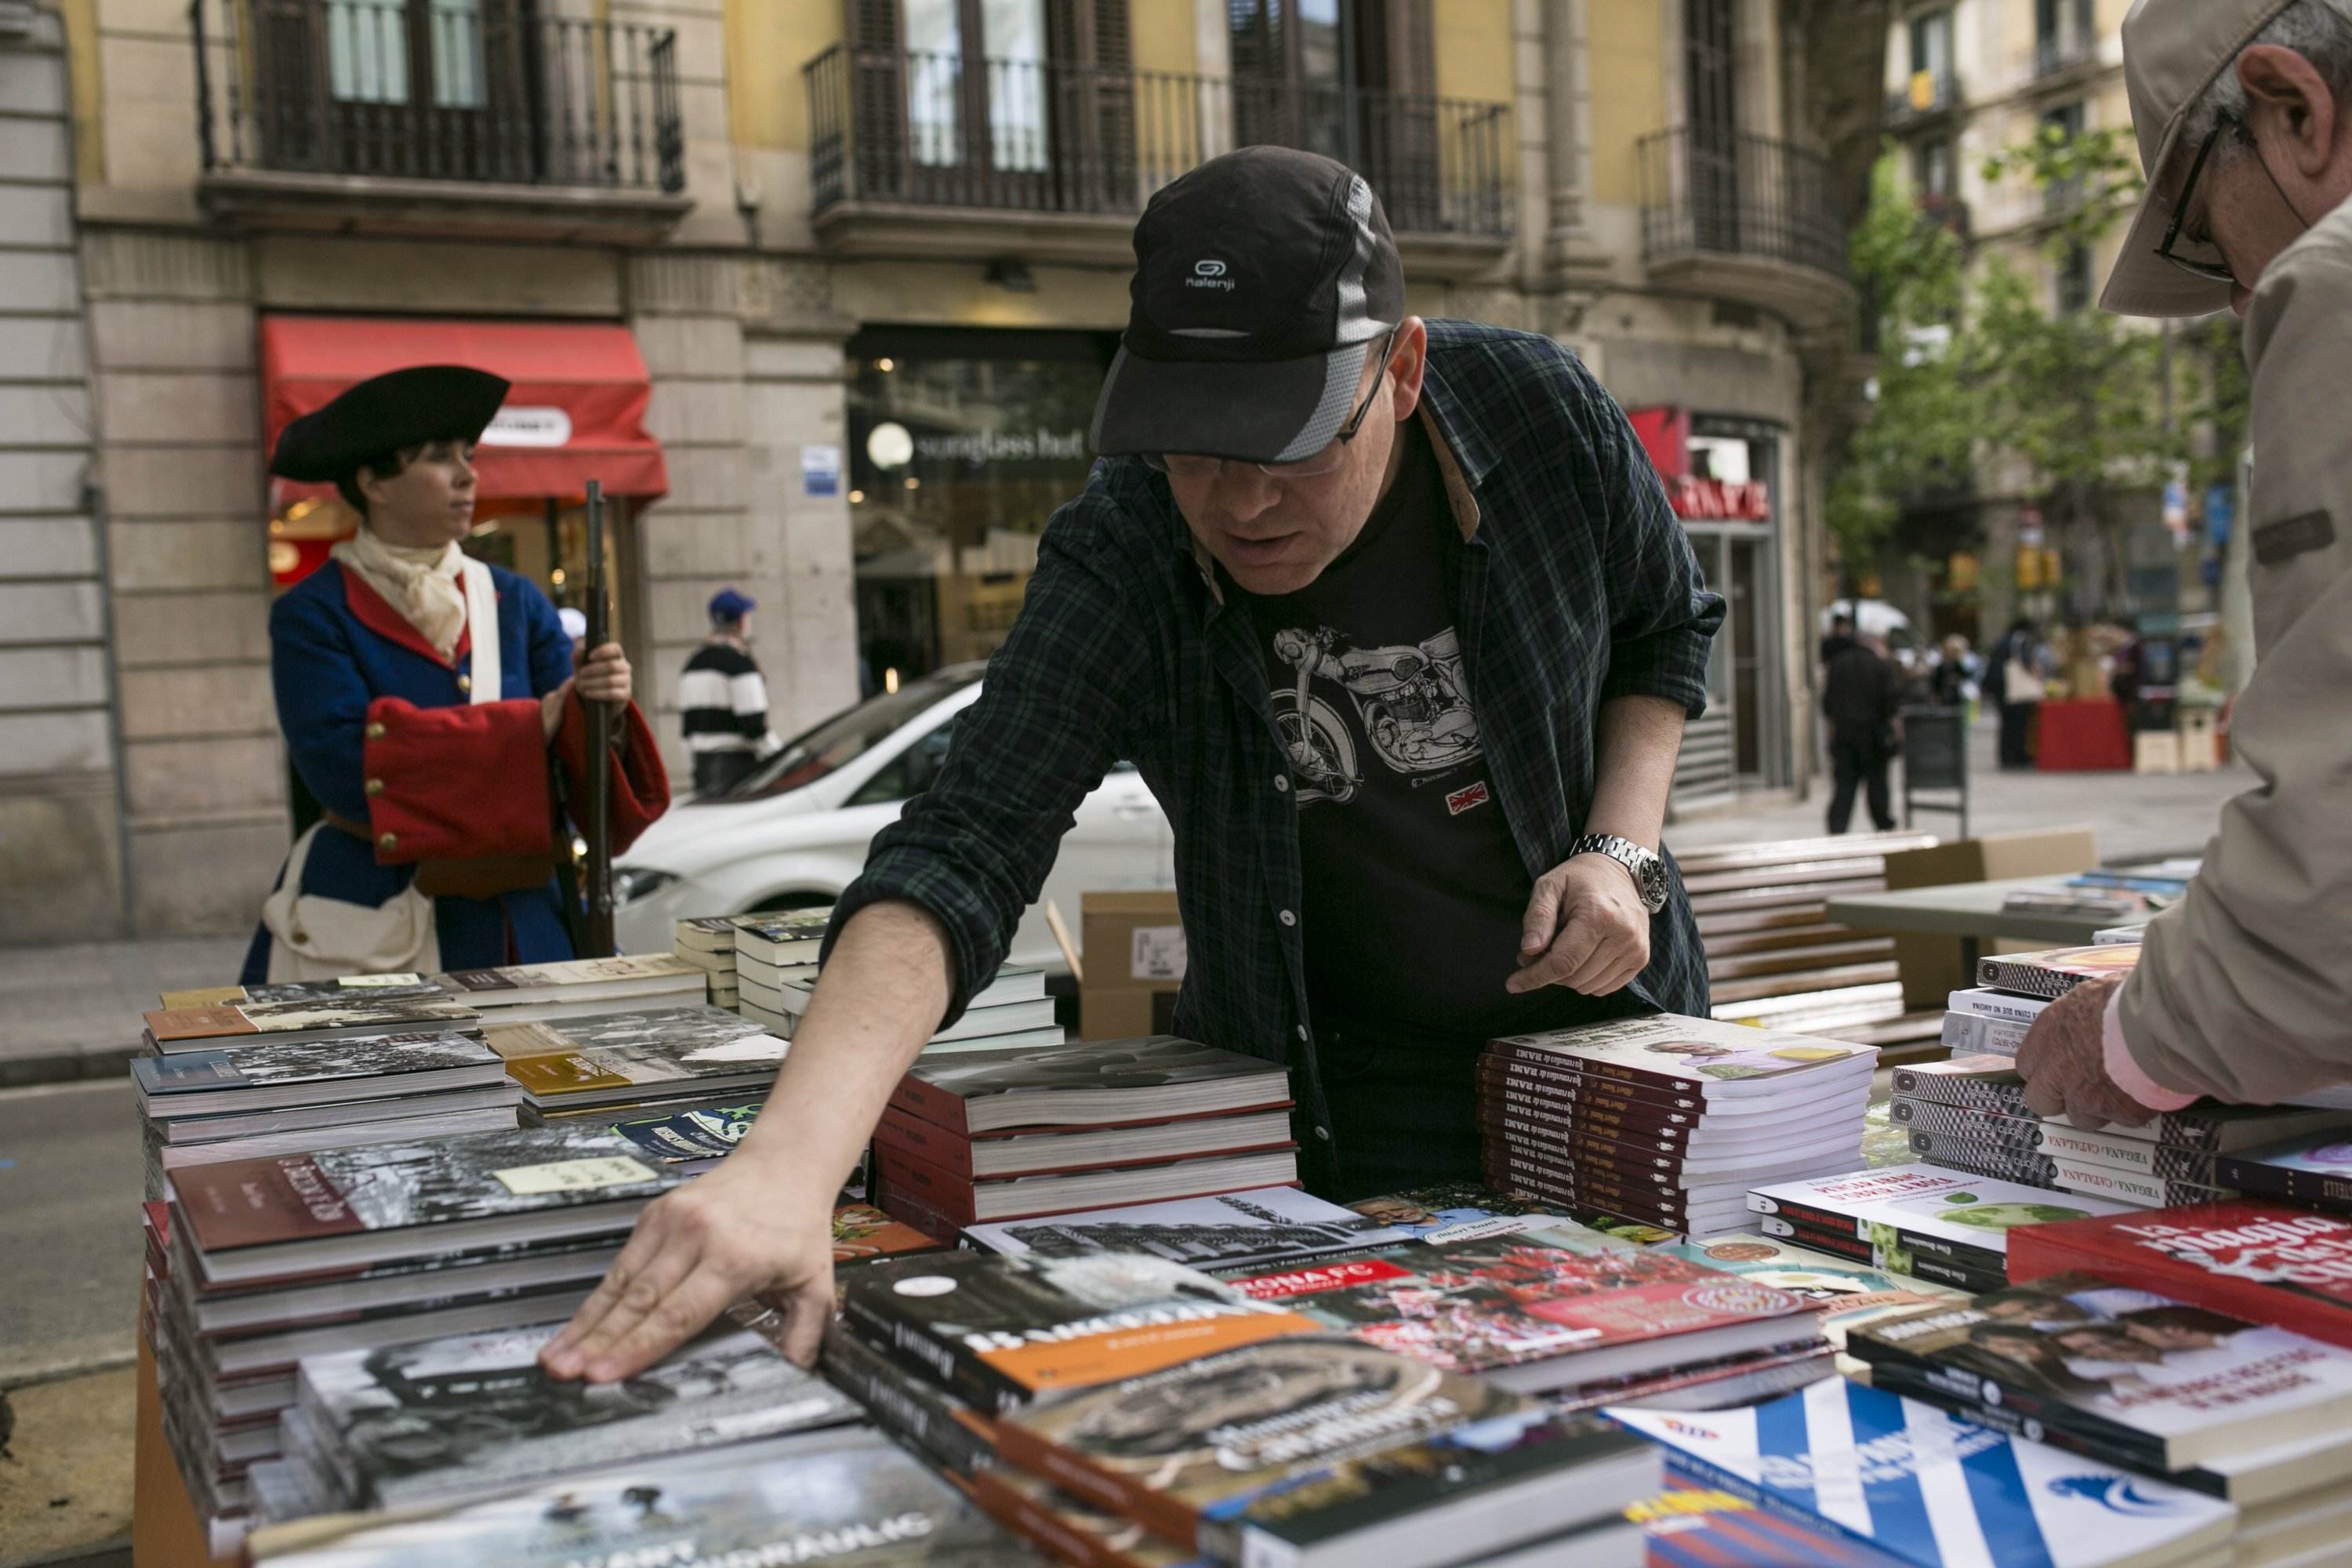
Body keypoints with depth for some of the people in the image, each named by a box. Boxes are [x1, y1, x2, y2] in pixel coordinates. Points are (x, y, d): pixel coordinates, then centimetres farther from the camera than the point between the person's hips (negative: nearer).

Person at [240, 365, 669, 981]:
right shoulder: (313, 615, -4)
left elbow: (583, 784, 4)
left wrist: (601, 718, -20)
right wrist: (527, 726, -15)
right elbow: (341, 763, -19)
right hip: (369, 935, -3)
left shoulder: (515, 603, 7)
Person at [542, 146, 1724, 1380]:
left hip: (1599, 1014, 3)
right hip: (1333, 1082, -2)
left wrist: (1623, 850, -13)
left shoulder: (1541, 412, -18)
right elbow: (961, 855, -36)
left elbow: (1666, 632, 3)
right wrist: (789, 1164, -51)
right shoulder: (1116, 568, -25)